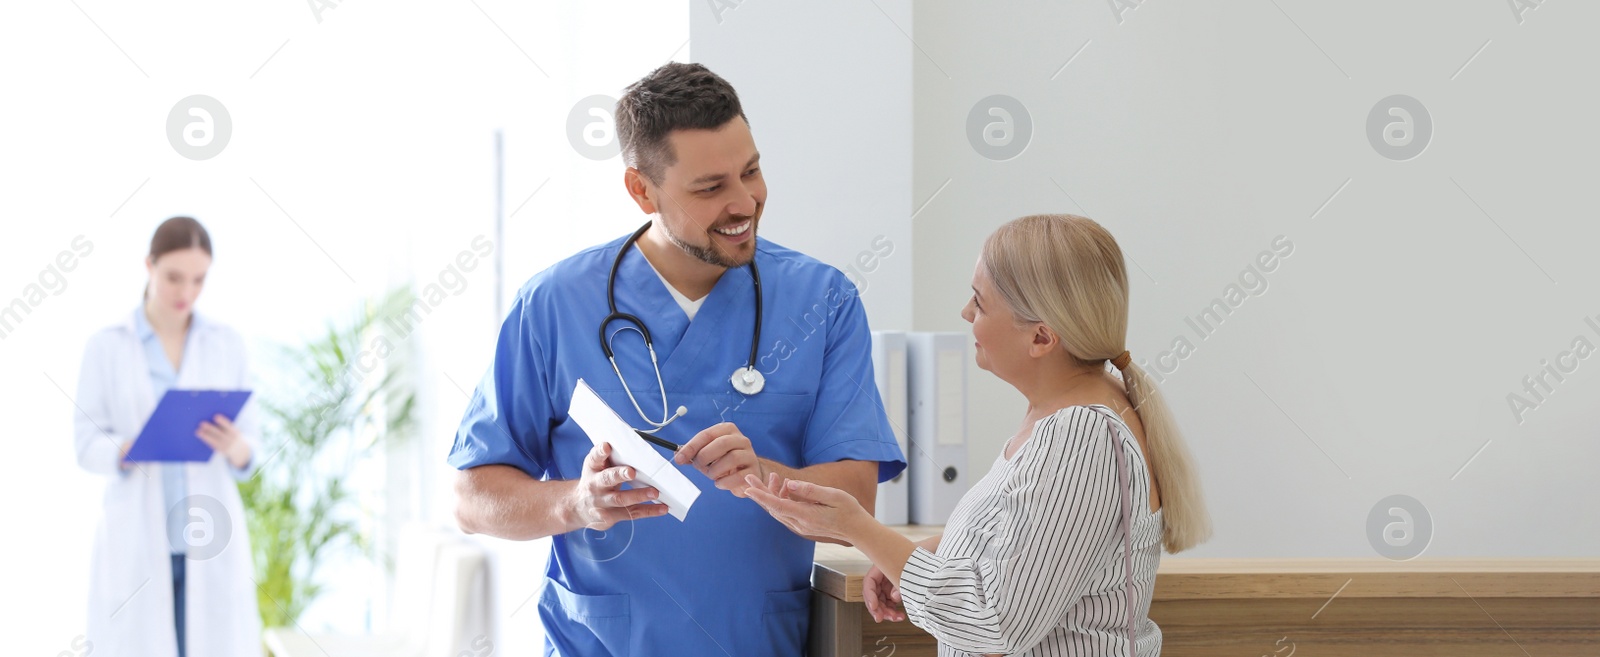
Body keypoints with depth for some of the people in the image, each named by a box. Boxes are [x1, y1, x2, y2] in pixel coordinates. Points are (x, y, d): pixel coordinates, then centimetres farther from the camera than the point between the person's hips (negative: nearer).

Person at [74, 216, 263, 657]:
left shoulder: (228, 345, 7)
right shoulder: (105, 346, 2)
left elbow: (247, 448, 7)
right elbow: (86, 446, -1)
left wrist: (235, 448, -17)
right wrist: (129, 448, -22)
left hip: (209, 536, 2)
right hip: (137, 537, -1)